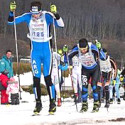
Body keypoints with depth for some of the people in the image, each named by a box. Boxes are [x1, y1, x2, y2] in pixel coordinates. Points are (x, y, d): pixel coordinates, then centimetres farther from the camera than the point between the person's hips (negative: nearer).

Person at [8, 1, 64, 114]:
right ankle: (38, 103, 11)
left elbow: (61, 25, -23)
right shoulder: (28, 17, -5)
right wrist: (12, 12, -21)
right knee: (36, 77, 1)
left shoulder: (47, 16, -13)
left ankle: (52, 102, 2)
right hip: (35, 51, 3)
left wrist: (55, 14, -38)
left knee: (47, 77, -6)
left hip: (46, 50, -3)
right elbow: (11, 22, -3)